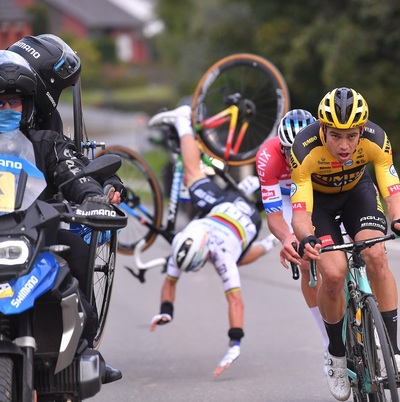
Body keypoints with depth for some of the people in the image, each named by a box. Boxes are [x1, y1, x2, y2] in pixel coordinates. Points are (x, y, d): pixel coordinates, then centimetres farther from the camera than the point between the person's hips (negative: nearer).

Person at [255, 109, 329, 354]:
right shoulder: (268, 157, -37)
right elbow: (273, 214, -36)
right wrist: (287, 238, -58)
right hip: (289, 199, -1)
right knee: (307, 265, -15)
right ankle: (331, 339, -3)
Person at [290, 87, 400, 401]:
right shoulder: (305, 151, -36)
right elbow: (300, 210, -37)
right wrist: (306, 239, -58)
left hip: (357, 191, 1)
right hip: (318, 198, -1)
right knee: (333, 273, -21)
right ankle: (336, 354, 3)